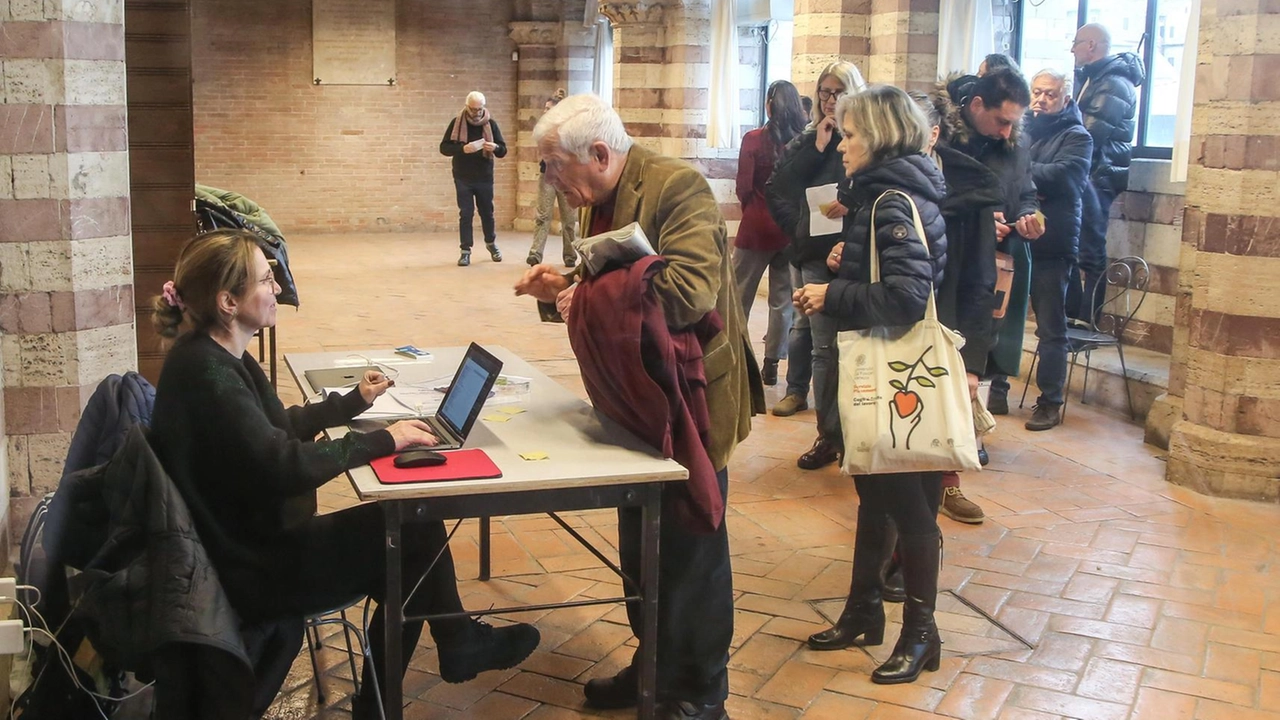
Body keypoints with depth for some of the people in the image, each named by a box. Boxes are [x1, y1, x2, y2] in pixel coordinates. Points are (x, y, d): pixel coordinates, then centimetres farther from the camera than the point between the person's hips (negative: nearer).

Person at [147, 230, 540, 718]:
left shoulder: (219, 357, 6)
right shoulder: (207, 374, -25)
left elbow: (279, 427, 20)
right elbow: (285, 467, -31)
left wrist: (354, 402, 21)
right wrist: (382, 442, -23)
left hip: (253, 538, 9)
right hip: (246, 572, -9)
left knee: (414, 525, 5)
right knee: (414, 536, -3)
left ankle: (459, 645, 19)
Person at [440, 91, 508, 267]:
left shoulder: (491, 124, -2)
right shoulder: (456, 123, -4)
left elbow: (503, 151, -1)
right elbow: (444, 148, -8)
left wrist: (495, 148, -25)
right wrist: (462, 149, -26)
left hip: (485, 177, 1)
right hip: (463, 178, -1)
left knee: (487, 212, 13)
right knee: (466, 214, -2)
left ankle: (491, 243, 34)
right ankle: (465, 251, 5)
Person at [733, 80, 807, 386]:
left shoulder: (754, 139, -12)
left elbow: (744, 187, -9)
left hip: (757, 226, -2)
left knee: (740, 296, 9)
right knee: (783, 299, 10)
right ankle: (772, 363, 13)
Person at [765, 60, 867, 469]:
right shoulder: (807, 140, 14)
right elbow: (780, 189, 0)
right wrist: (817, 147, -3)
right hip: (817, 252, 3)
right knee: (824, 347, 4)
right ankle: (829, 435, 12)